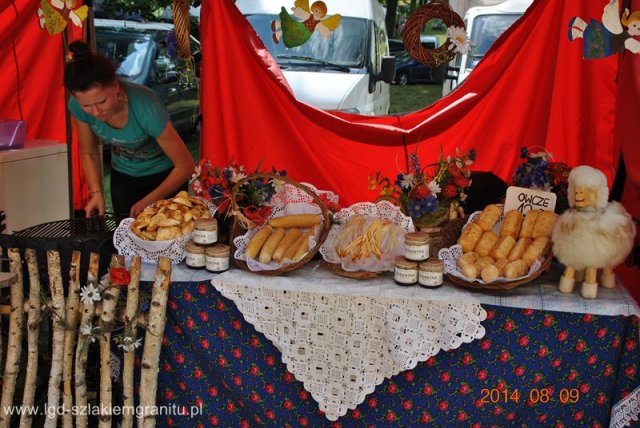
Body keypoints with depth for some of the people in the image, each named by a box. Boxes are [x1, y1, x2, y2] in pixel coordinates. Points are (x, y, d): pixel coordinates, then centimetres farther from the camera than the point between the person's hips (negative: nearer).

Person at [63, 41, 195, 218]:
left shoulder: (145, 107, -34)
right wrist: (96, 192, -16)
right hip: (122, 177, 4)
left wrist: (147, 202, -23)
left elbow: (185, 166, -24)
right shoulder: (78, 106, -21)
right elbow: (89, 153, -2)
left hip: (164, 176, -3)